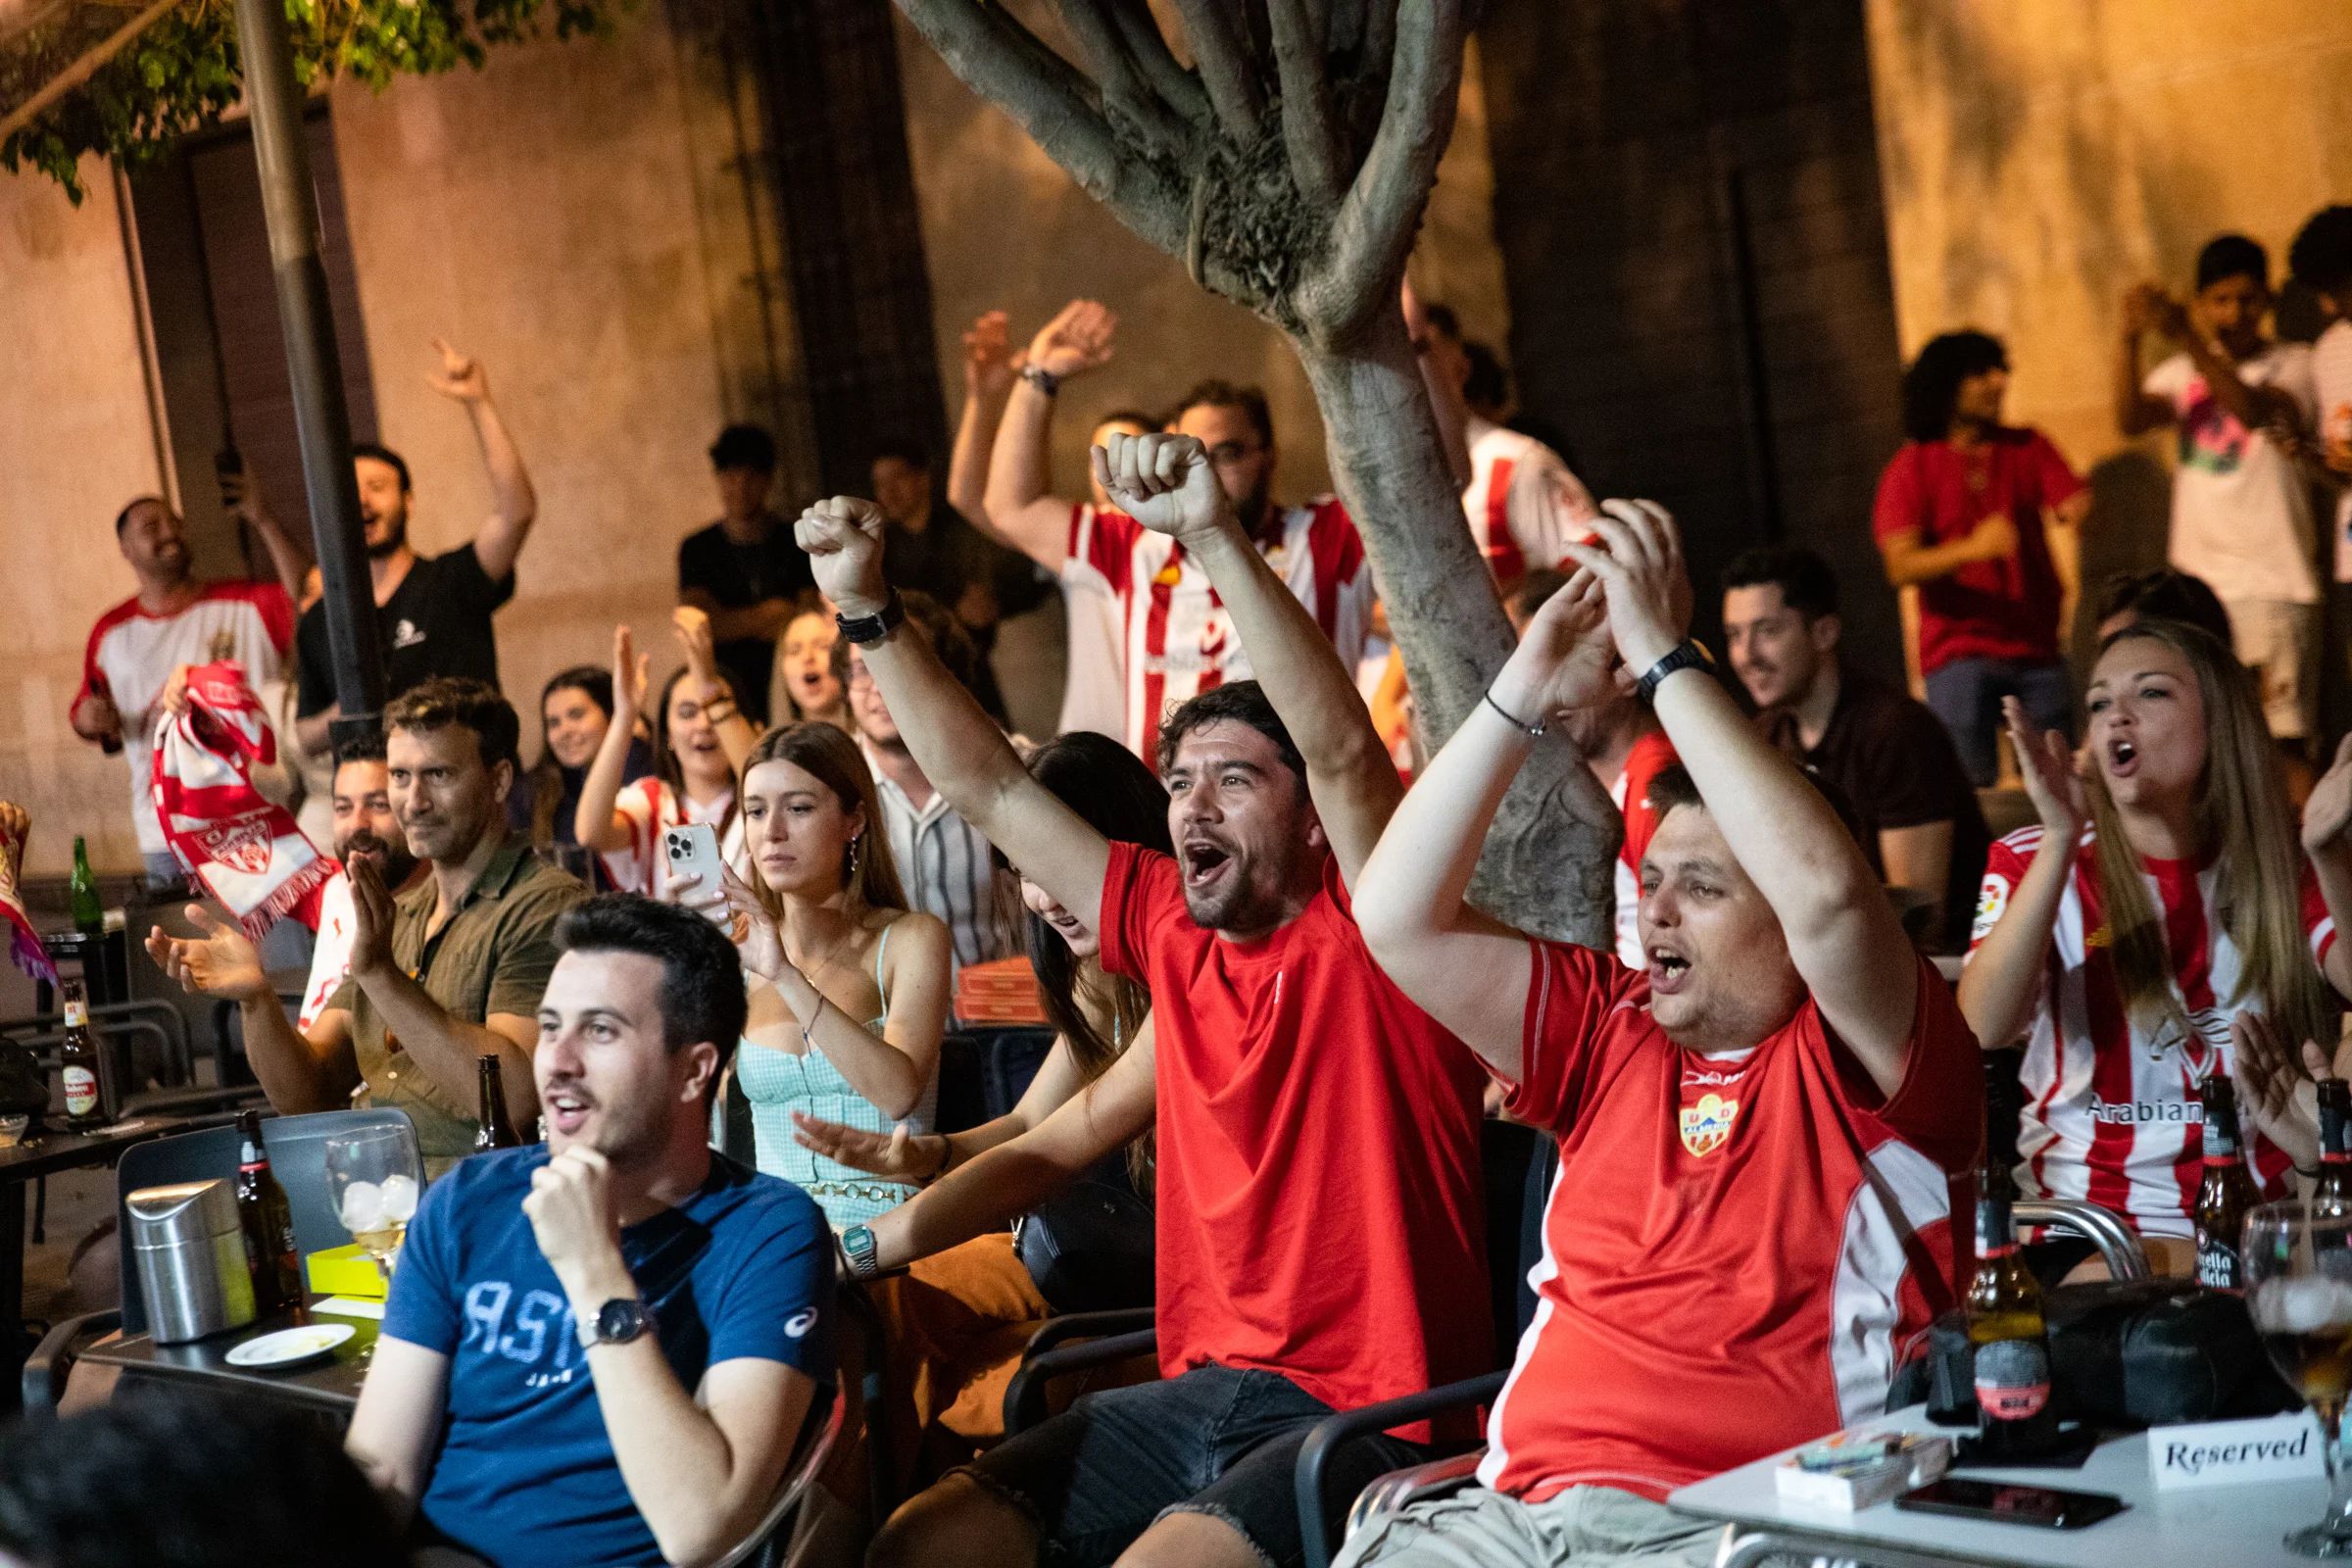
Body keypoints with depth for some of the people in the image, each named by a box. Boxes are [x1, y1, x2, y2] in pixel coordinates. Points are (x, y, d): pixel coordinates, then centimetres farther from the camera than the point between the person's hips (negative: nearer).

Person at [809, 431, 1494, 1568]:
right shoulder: (1176, 935, 9)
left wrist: (1214, 536, -35)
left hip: (1362, 1418, -7)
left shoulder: (1363, 936, -8)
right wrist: (867, 611, 9)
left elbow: (1342, 750, -27)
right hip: (1201, 1389, 7)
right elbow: (990, 791, 13)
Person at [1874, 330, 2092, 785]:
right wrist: (1974, 547, -29)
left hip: (2035, 646, 3)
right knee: (1970, 786, -9)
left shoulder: (2027, 447, 8)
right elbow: (1900, 566, -13)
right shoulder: (1911, 469, -3)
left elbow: (2075, 504, -3)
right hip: (1959, 654, -3)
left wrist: (2080, 510, -28)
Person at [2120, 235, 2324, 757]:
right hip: (2196, 585, 4)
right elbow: (2131, 419, -5)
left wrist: (2185, 336, -26)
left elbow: (2255, 411, -18)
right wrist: (2130, 339, -20)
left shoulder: (2293, 364, 3)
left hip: (2274, 584, -4)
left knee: (2282, 743, -8)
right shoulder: (2182, 371, 13)